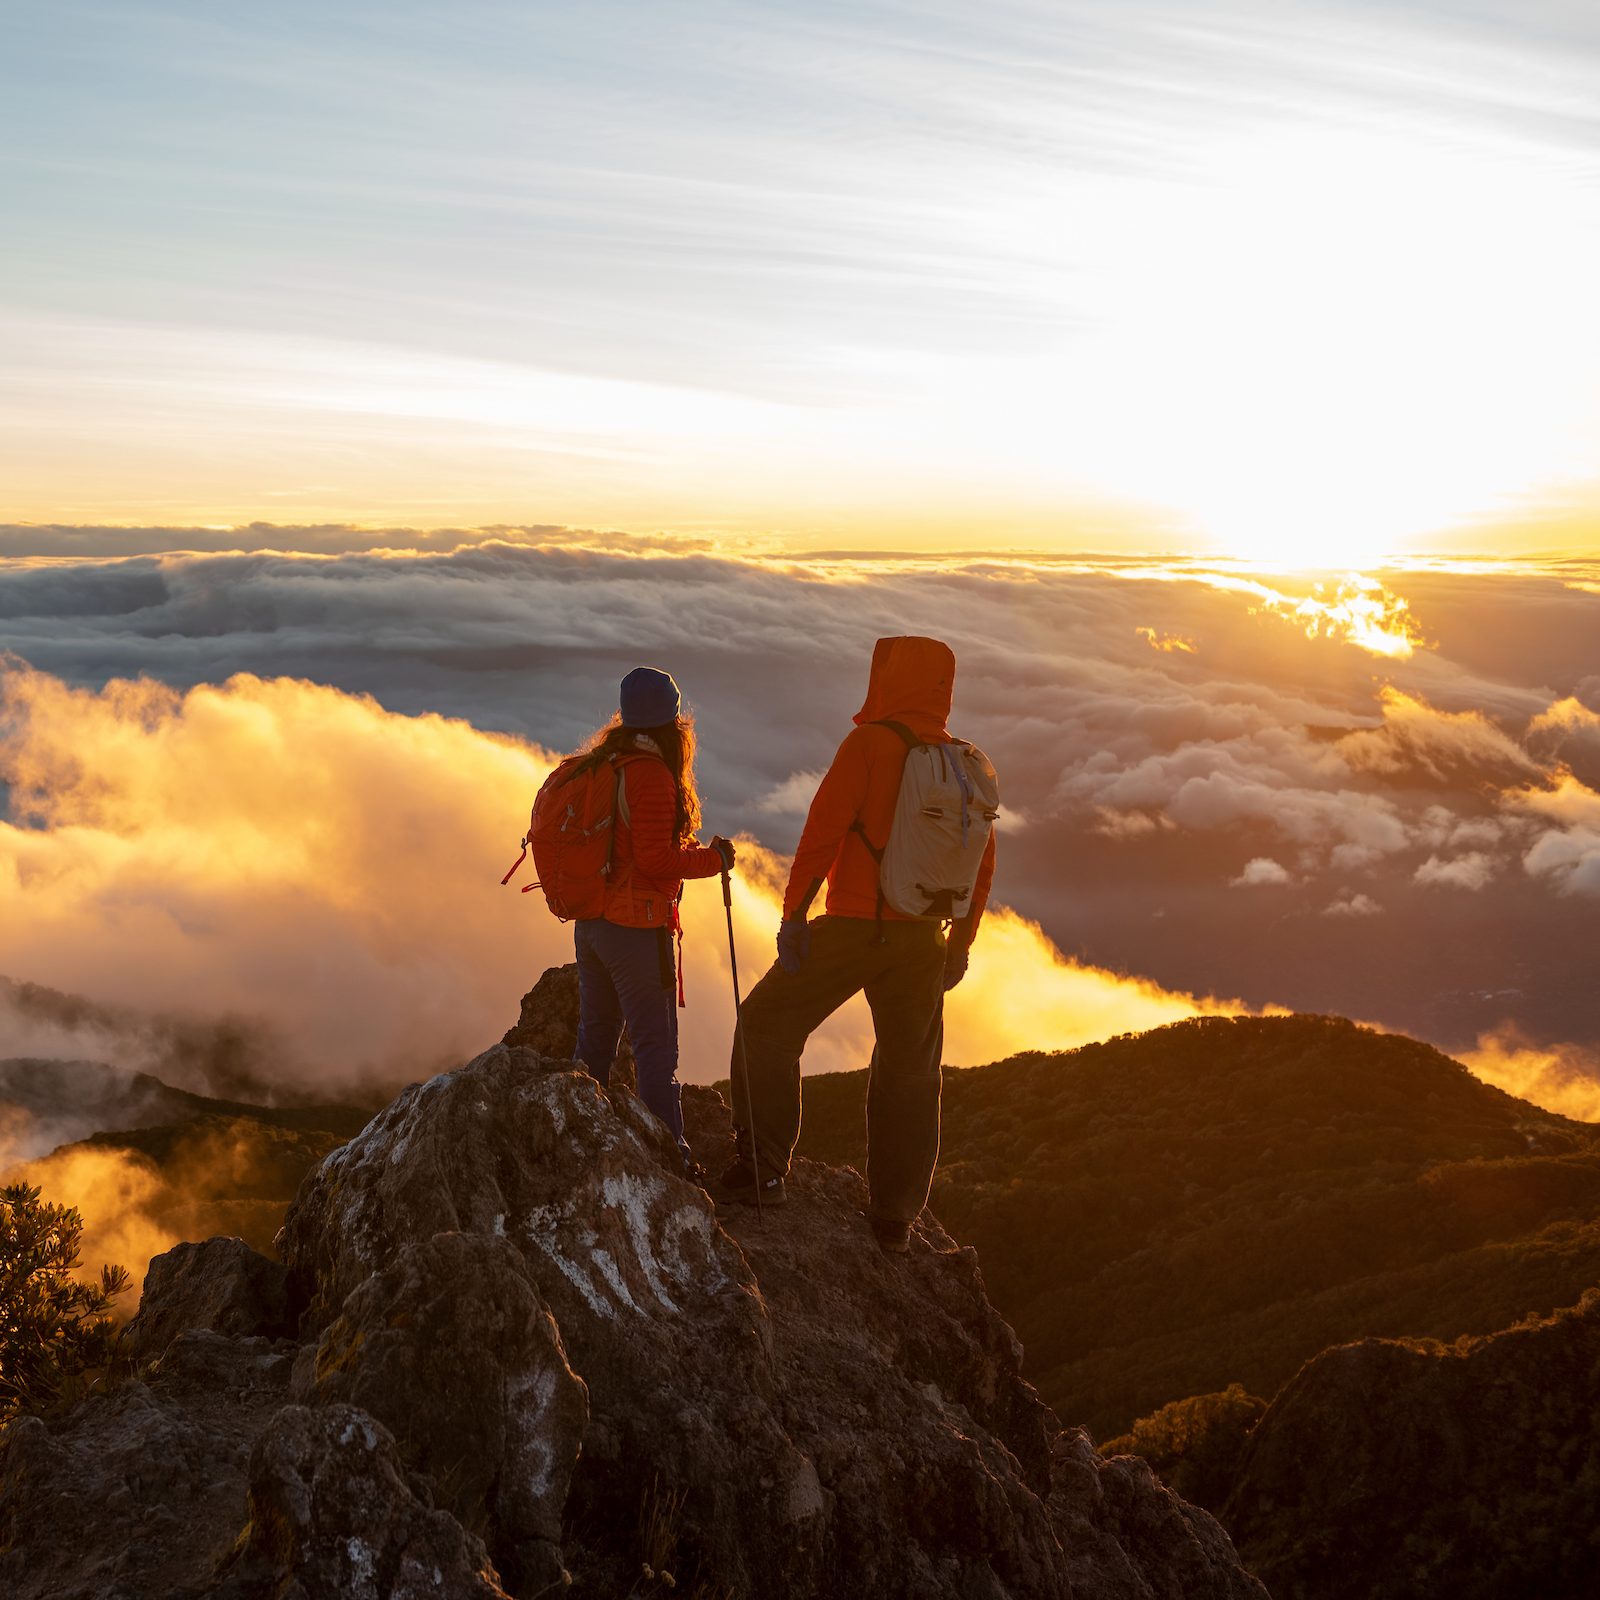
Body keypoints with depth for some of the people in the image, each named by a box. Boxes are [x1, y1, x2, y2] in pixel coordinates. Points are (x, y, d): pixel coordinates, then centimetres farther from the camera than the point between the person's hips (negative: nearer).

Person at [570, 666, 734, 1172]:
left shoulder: (596, 766, 7)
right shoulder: (651, 776, -17)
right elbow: (656, 860, -20)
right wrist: (713, 857, -7)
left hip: (589, 923, 8)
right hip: (636, 927, -8)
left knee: (594, 1037, 18)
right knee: (655, 1045, -1)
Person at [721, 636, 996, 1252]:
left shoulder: (868, 745, -8)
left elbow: (823, 832, -15)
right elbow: (981, 865, 12)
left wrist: (793, 914, -12)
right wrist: (960, 944, 19)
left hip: (851, 929, -5)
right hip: (922, 940, 5)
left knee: (767, 1024, 11)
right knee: (910, 1071, 14)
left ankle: (762, 1169, 6)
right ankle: (895, 1214, 19)